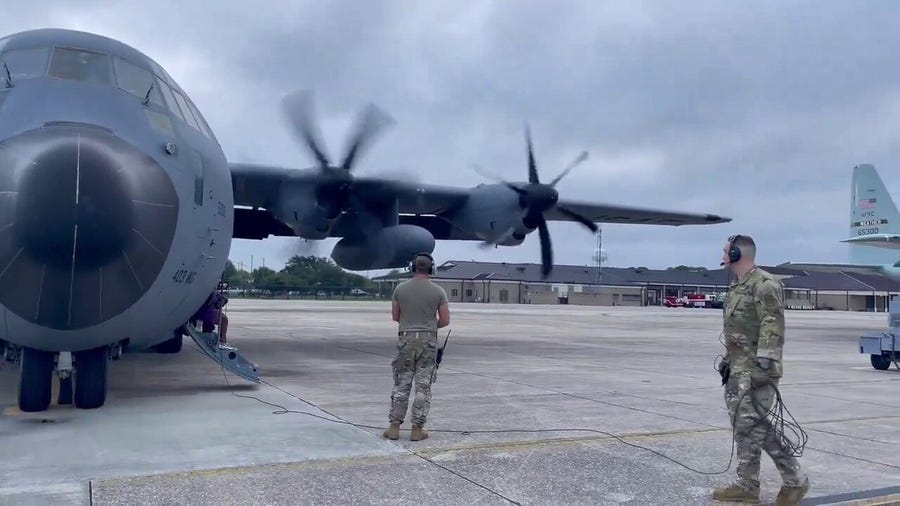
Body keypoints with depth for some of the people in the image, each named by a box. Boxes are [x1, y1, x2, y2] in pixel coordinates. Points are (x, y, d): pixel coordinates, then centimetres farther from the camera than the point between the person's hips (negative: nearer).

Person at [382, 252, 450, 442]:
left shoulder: (401, 288, 1)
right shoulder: (438, 291, -2)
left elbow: (395, 316, 7)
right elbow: (445, 320, 0)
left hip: (406, 339, 1)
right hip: (428, 341, -1)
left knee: (401, 384, 8)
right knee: (423, 385, 4)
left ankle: (394, 426, 8)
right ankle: (417, 429, 6)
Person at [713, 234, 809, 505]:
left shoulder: (764, 284, -14)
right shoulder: (737, 286, 16)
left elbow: (773, 328, -20)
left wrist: (764, 364, -24)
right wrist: (728, 360, 22)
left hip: (755, 370, -9)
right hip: (738, 369, 9)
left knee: (753, 425, -7)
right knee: (745, 424, 10)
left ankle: (795, 480, 6)